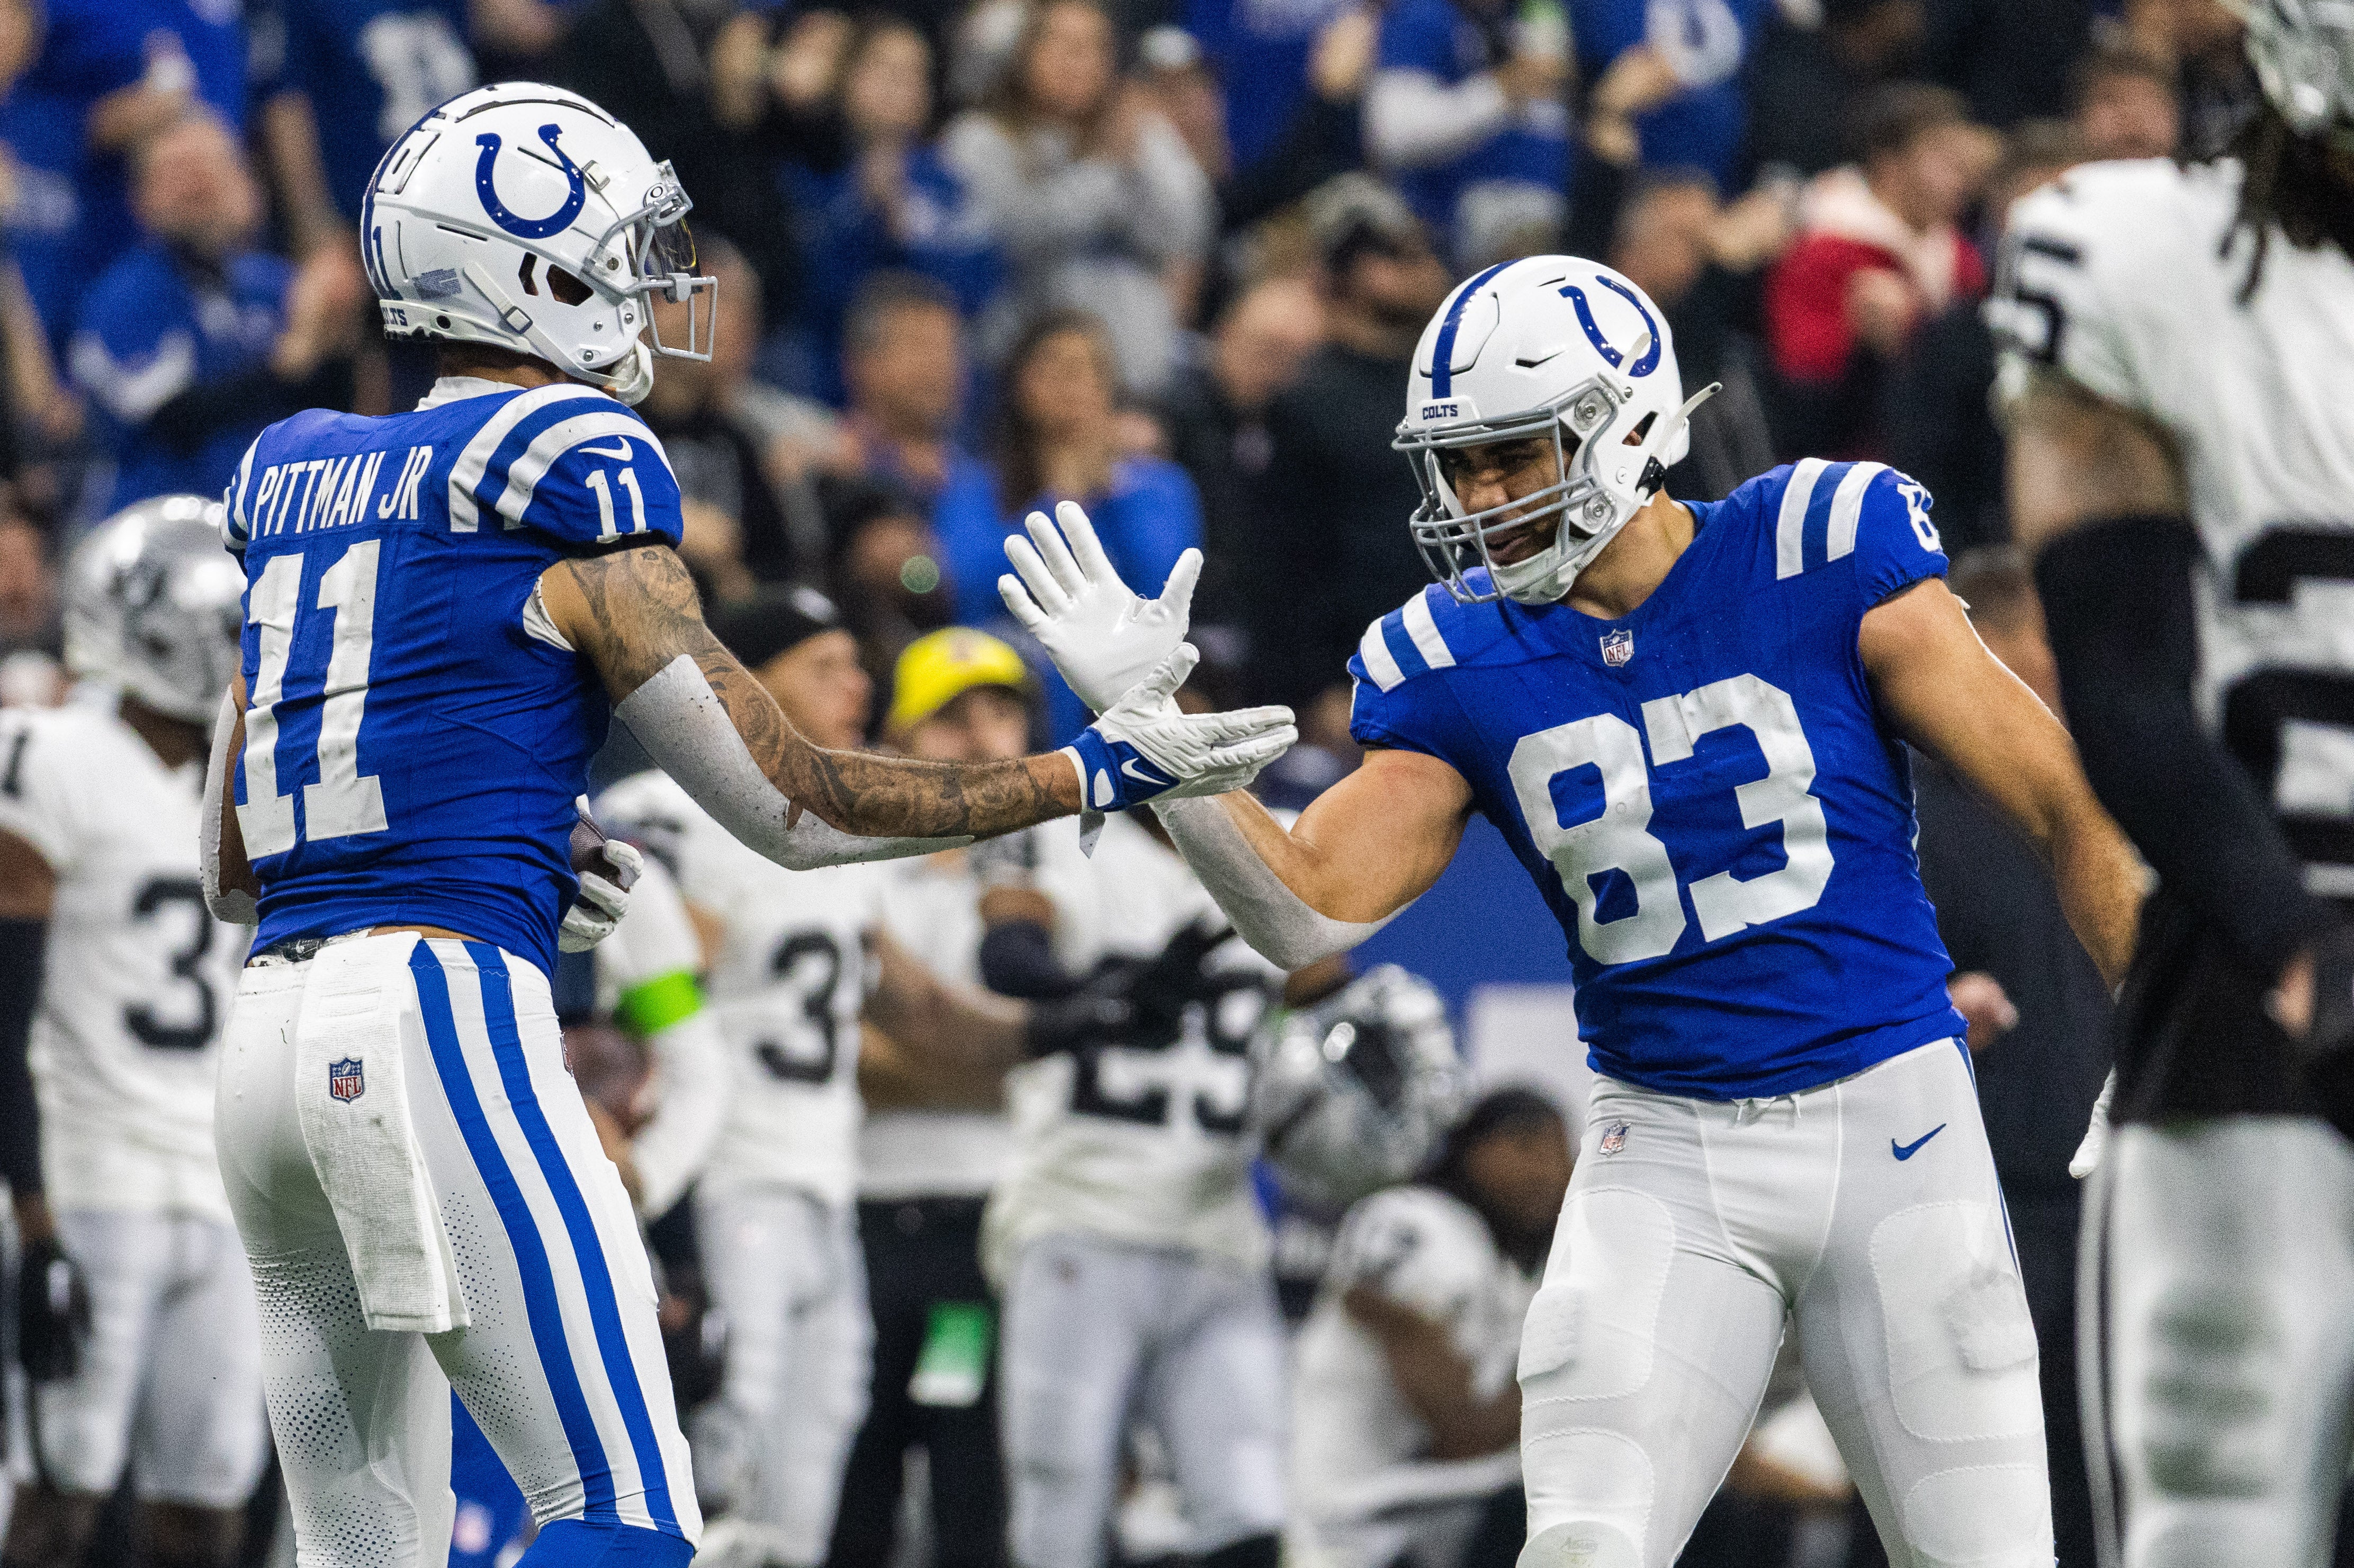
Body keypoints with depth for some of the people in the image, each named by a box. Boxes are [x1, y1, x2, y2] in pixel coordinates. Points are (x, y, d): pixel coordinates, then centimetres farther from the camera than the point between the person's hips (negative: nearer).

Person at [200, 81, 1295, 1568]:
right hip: (437, 1013, -8)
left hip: (273, 1034, 8)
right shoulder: (567, 464, -3)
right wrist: (1100, 771, 6)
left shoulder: (304, 479, 18)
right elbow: (792, 804, -1)